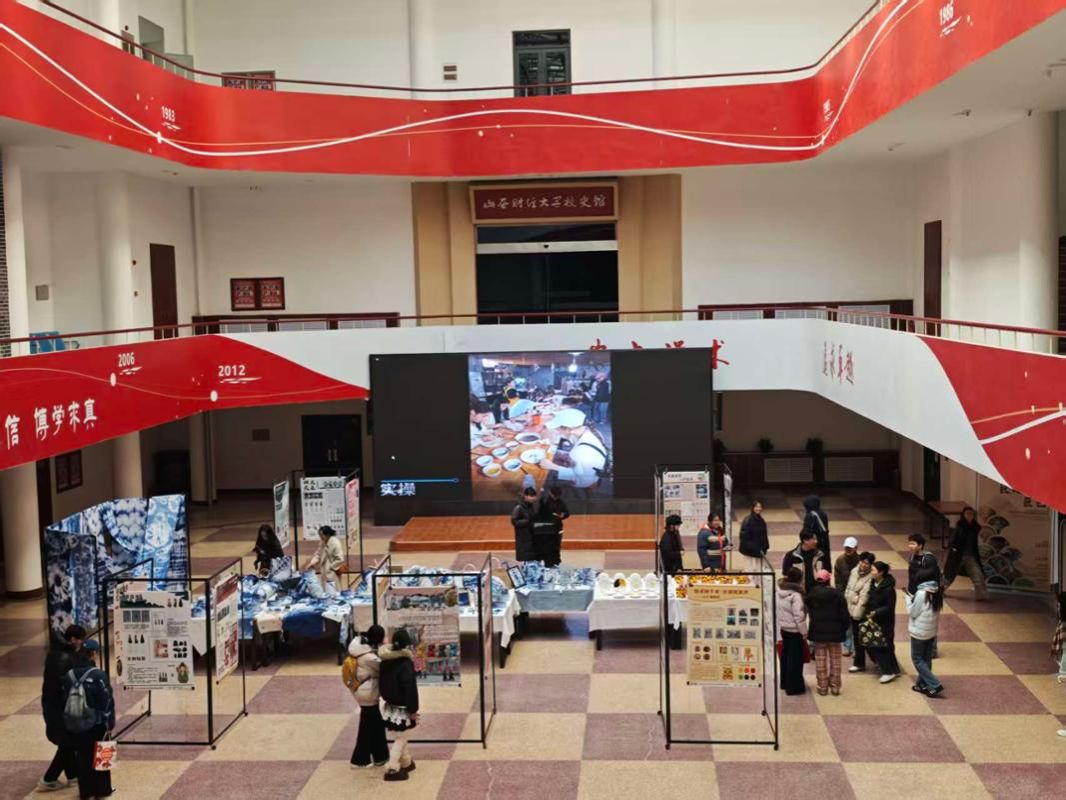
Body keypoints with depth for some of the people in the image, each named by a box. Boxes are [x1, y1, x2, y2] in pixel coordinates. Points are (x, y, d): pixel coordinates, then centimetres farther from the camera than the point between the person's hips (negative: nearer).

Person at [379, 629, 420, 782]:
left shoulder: (385, 661, 1)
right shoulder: (406, 663, -23)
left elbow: (382, 683, 12)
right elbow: (410, 689, -22)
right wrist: (413, 709, -16)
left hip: (389, 705, 8)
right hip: (402, 708, -8)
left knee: (401, 737, 22)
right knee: (401, 739, 2)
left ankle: (406, 762, 33)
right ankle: (392, 769, 1)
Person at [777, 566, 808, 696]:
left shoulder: (780, 591, 2)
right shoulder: (796, 595, -21)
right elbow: (799, 617, -21)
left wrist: (779, 626, 16)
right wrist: (804, 633, -12)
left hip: (783, 629, 8)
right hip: (795, 631, -8)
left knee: (785, 656, 18)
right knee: (795, 658, 0)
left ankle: (784, 682, 28)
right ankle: (794, 686, 4)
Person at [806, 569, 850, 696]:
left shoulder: (812, 594, -6)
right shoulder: (837, 594, -9)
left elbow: (808, 611, 1)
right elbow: (844, 613, -7)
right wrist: (846, 626, 6)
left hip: (818, 632, 0)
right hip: (835, 632, 0)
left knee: (820, 660, 9)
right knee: (835, 660, 12)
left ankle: (822, 687, 10)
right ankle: (835, 687, 14)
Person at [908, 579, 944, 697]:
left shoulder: (921, 594, -23)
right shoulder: (936, 593, 0)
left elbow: (913, 613, -15)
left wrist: (909, 599, -2)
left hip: (919, 632, -8)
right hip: (932, 631, 8)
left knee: (917, 659, 4)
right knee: (926, 659, 17)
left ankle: (935, 685, -1)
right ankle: (922, 684, 26)